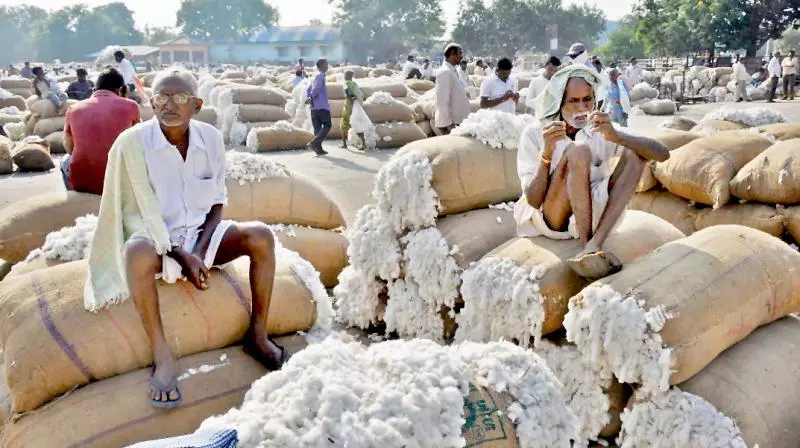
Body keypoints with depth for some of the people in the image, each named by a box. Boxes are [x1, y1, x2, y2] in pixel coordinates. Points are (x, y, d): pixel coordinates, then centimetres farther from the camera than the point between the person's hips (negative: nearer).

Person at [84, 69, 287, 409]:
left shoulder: (211, 138, -6)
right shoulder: (132, 142, -16)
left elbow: (217, 201, 3)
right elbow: (142, 212, -14)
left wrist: (200, 250, -12)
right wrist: (182, 257, -21)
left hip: (201, 233, 4)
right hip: (156, 238, -4)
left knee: (260, 235, -19)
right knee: (139, 252, -38)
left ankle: (257, 335, -8)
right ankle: (163, 358, -26)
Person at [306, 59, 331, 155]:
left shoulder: (316, 76, 18)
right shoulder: (321, 76, -9)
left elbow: (308, 90, 20)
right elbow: (317, 88, -22)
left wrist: (310, 98, 6)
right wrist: (312, 98, -8)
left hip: (314, 107, 8)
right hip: (323, 106, -8)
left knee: (317, 128, 7)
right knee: (327, 126, 1)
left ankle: (319, 149, 7)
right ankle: (314, 143, -13)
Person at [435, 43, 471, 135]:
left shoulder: (451, 71, 14)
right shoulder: (445, 72, -16)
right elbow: (443, 101, -22)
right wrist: (449, 124, -23)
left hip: (457, 121, 9)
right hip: (450, 123, -9)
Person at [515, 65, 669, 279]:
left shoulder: (601, 131, 2)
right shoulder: (535, 133, -6)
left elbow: (662, 154, -11)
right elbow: (534, 201, -13)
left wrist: (616, 136, -28)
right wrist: (546, 153, -28)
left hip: (590, 217, 4)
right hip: (548, 219, -4)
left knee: (634, 153, -15)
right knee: (578, 151, -25)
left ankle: (593, 246, -30)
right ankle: (590, 248, -26)